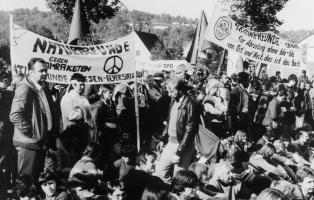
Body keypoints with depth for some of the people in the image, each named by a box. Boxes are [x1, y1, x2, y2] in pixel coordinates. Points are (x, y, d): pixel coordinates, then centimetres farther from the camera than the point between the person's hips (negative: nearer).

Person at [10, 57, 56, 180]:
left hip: (40, 142, 9)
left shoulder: (43, 90, 13)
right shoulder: (24, 89, -15)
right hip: (28, 143, -9)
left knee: (38, 178, 16)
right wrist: (31, 133, -19)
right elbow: (15, 116, -24)